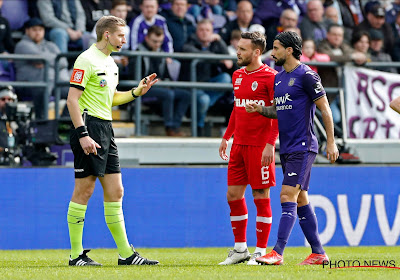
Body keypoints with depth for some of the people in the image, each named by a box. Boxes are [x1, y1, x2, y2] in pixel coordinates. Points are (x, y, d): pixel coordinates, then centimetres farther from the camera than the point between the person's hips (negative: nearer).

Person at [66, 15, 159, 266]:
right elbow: (72, 99, -16)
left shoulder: (111, 63, 18)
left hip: (106, 129, 9)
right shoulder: (87, 60, -11)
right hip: (89, 127, -9)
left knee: (115, 191, 7)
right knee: (84, 190, -5)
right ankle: (76, 254, 1)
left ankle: (126, 254, 9)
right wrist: (83, 135, -22)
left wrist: (137, 92, 16)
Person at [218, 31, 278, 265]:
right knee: (233, 195, 7)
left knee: (261, 197, -2)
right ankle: (240, 248, 17)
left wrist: (270, 144, -19)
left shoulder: (270, 77, -9)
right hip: (239, 145, 7)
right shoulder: (238, 76, 14)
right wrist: (227, 136, 20)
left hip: (260, 146, -7)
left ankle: (261, 251, 4)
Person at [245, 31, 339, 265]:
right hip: (287, 148, 9)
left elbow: (325, 109, -9)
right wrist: (260, 108, 5)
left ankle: (278, 253, -19)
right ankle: (318, 253, 17)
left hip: (303, 147, -9)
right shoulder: (279, 78, 15)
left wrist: (331, 142, -13)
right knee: (301, 201, 10)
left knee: (288, 196, -15)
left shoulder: (306, 75, -10)